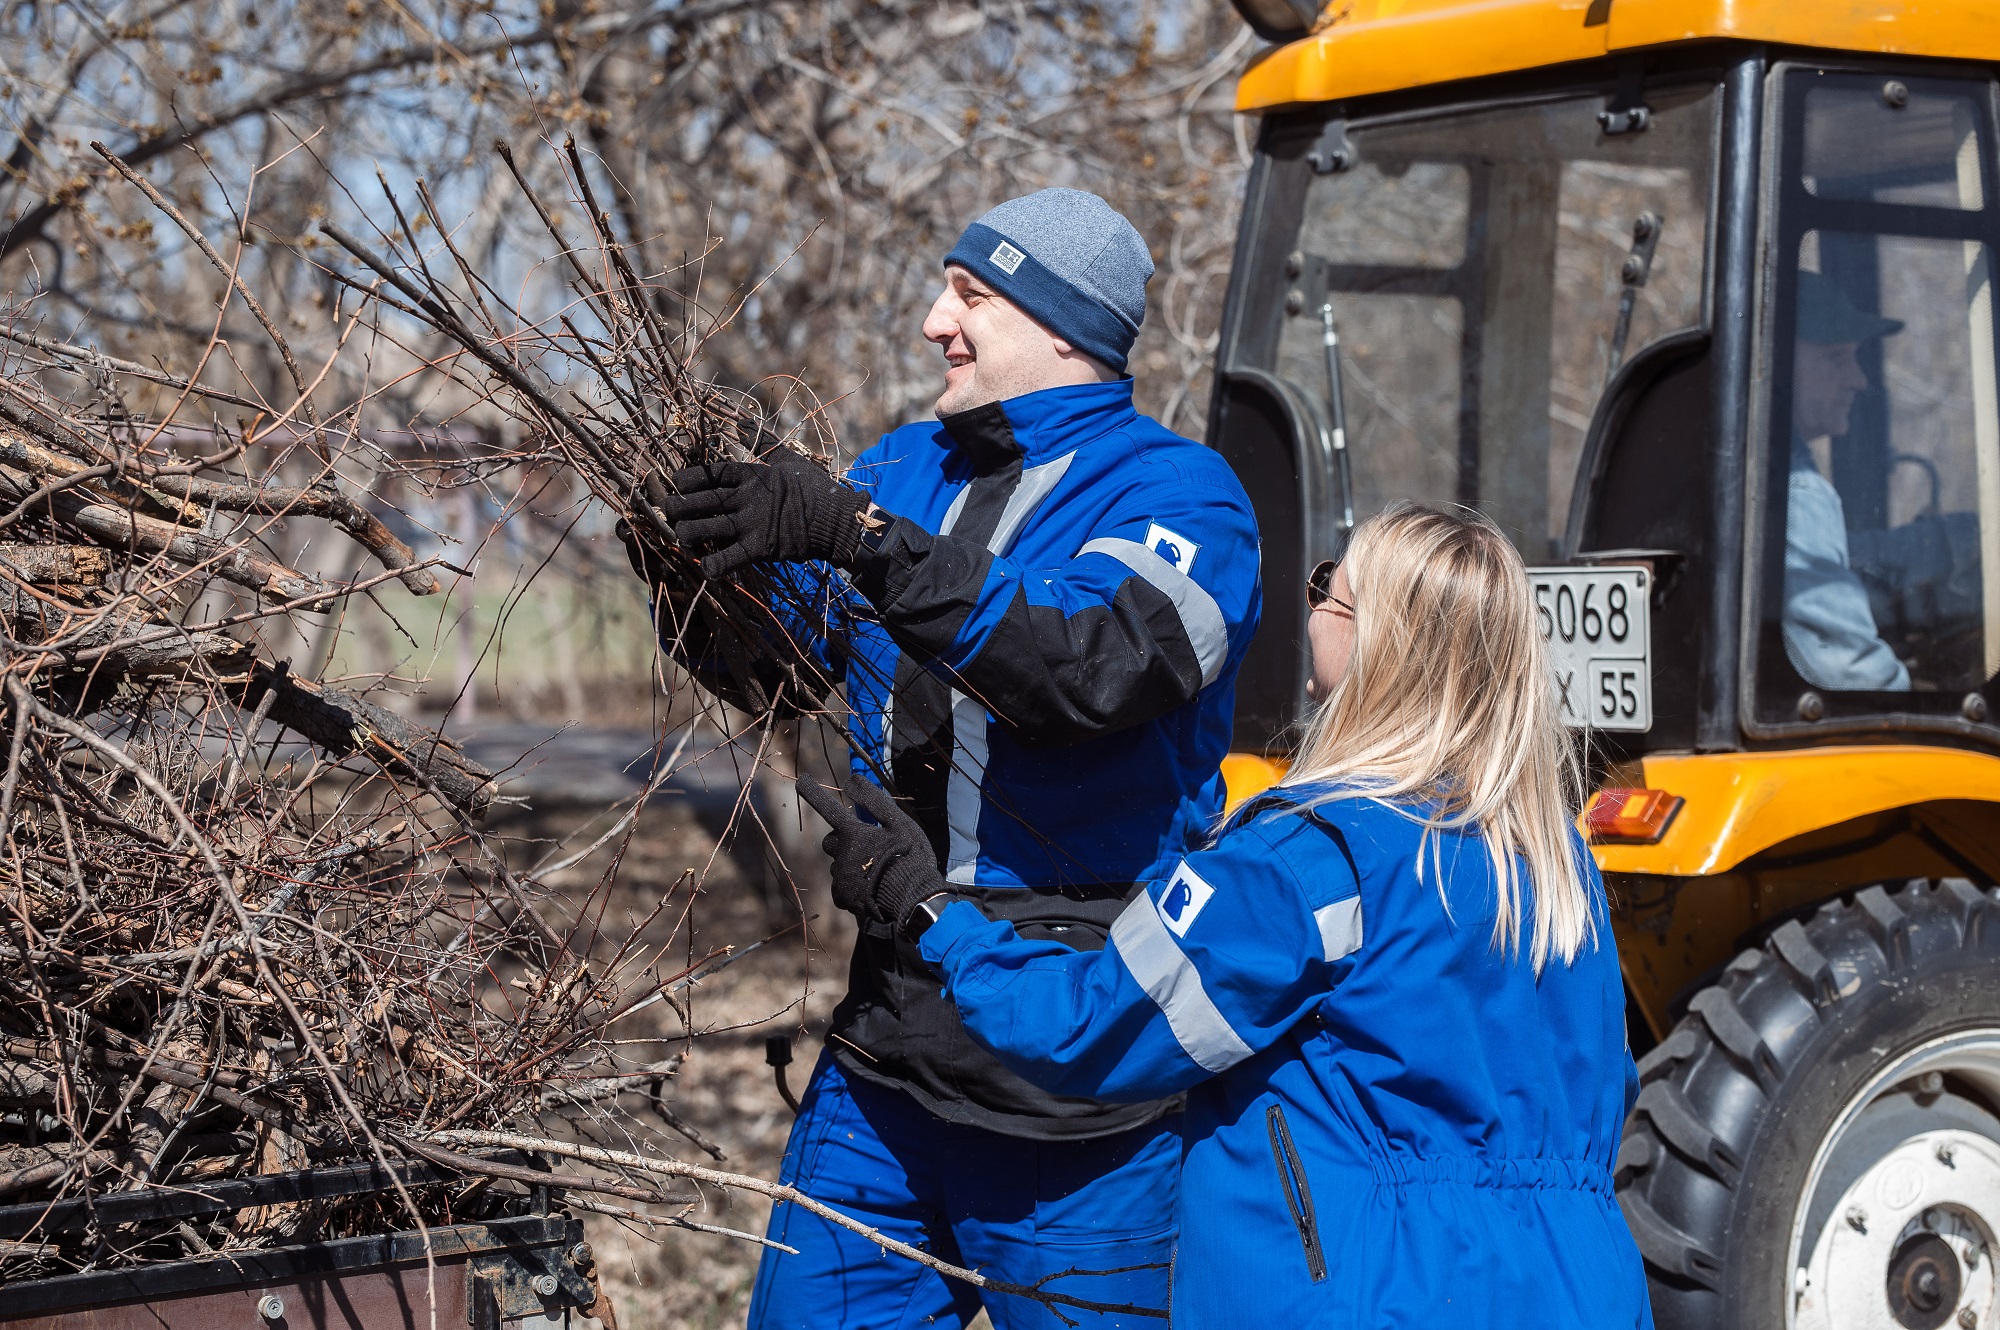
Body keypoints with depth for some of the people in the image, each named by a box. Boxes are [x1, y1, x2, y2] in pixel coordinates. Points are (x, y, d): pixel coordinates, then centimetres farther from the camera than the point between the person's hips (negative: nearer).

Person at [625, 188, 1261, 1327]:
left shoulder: (1180, 493, -7)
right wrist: (692, 560, -7)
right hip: (890, 1050, 6)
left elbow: (1097, 669, -27)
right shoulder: (912, 468, 13)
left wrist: (859, 537, -31)